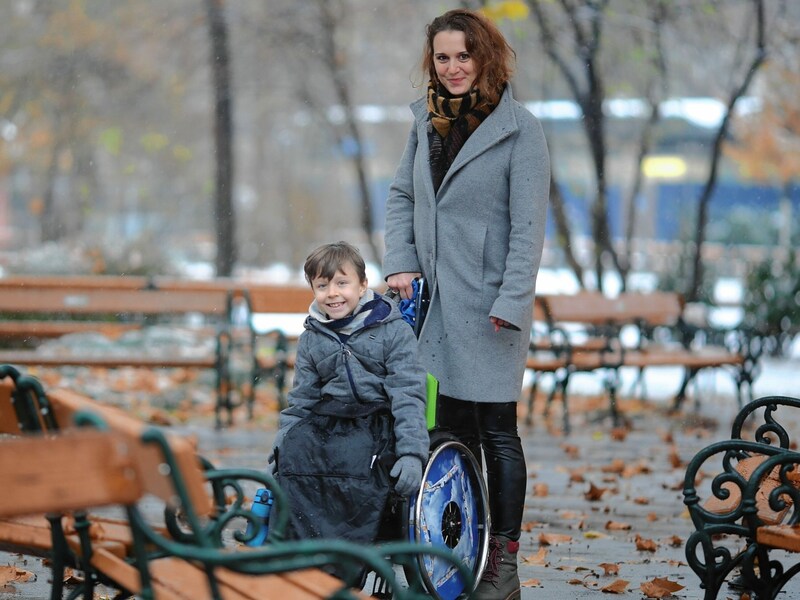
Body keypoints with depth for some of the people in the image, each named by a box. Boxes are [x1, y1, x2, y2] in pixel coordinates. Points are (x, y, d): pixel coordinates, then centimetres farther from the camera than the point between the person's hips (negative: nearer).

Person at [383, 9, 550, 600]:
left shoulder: (519, 129, -7)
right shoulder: (426, 120, 11)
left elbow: (528, 224, -10)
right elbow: (402, 195, 18)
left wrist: (511, 301, -15)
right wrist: (400, 262, 3)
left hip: (488, 306, -5)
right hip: (435, 302, 5)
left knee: (497, 430, -1)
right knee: (452, 428, 7)